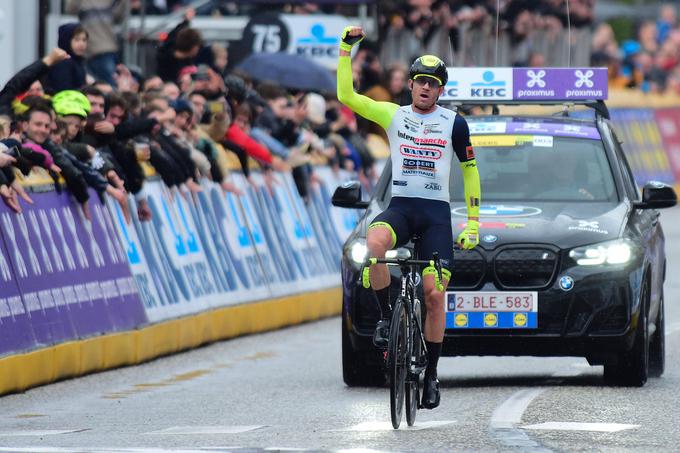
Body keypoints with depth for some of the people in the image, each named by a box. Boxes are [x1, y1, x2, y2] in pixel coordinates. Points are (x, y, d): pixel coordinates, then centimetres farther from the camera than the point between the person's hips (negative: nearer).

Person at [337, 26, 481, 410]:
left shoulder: (454, 124, 6)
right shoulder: (393, 115, 7)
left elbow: (470, 170, 12)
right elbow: (346, 96, 0)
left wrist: (473, 222, 8)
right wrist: (347, 49, -7)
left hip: (437, 212, 0)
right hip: (400, 206, 0)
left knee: (434, 295, -9)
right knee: (374, 243, -35)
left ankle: (431, 374, 4)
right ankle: (387, 316, -16)